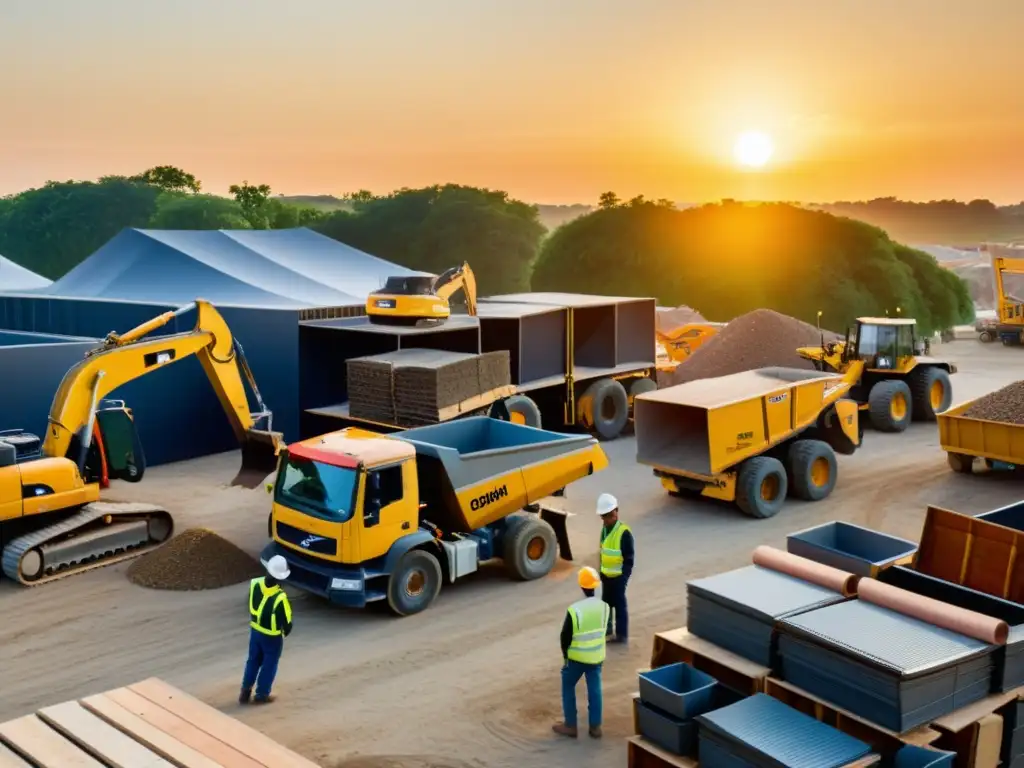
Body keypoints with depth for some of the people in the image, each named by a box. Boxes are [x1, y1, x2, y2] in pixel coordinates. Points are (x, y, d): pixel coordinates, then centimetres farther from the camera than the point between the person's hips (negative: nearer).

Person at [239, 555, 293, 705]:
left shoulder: (254, 584, -18)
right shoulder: (280, 597, -33)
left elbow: (252, 606, 1)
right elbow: (286, 621, -21)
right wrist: (287, 631, 2)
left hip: (255, 630, 5)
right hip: (272, 636, -5)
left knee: (253, 660, 24)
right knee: (269, 665, 16)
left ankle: (245, 692, 33)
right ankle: (261, 695, 29)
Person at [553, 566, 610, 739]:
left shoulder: (574, 609, -23)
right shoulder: (604, 607, -7)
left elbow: (565, 635, -14)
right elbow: (603, 630, 7)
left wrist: (565, 654, 3)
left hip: (577, 657, -4)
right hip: (597, 656, 4)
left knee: (568, 687, 14)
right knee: (595, 689, 14)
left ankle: (570, 725, 19)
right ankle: (595, 726, 19)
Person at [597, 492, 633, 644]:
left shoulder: (624, 533, -20)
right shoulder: (605, 529, 5)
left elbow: (629, 558, -17)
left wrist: (624, 577, -18)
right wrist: (601, 571, 15)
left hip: (618, 576, -8)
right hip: (606, 575, 8)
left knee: (619, 604, 2)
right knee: (606, 602, 18)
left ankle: (622, 635, 11)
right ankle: (606, 629, 32)